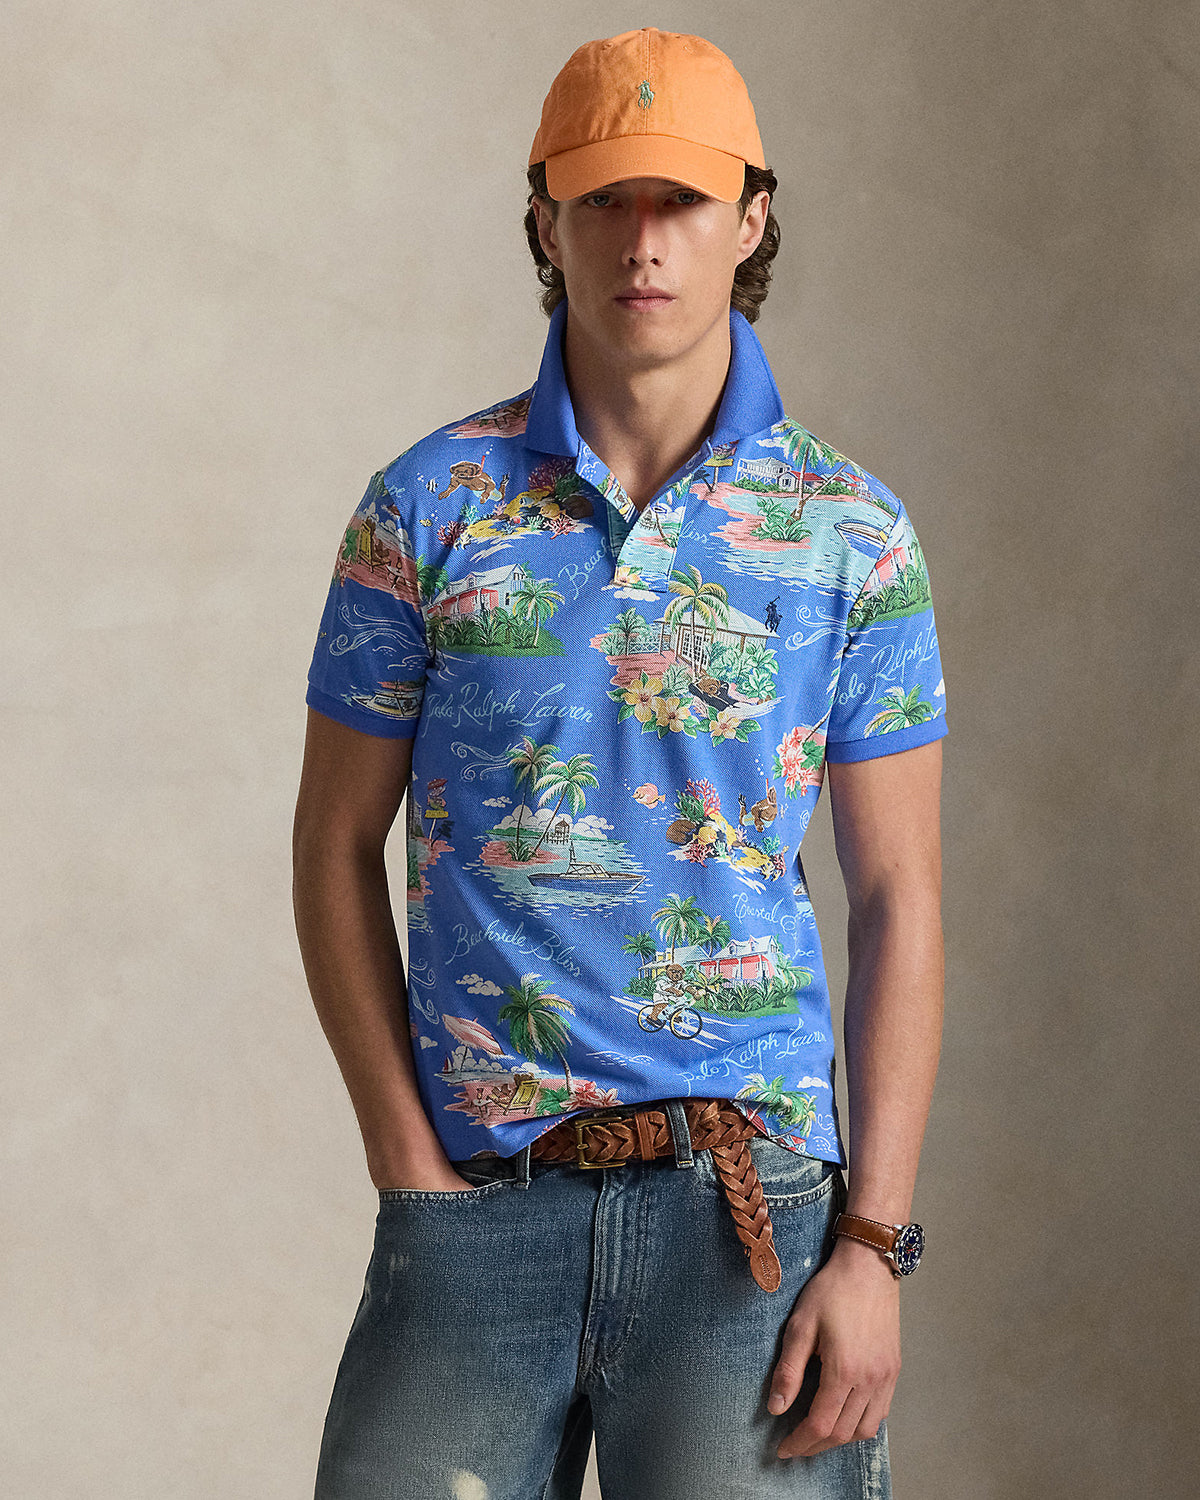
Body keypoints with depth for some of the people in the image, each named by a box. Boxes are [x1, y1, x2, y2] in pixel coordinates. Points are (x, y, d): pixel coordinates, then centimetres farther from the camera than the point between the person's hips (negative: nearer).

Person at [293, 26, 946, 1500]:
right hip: (478, 1207, 1)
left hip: (747, 1207, 0)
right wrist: (412, 1169, 0)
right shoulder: (426, 507, 2)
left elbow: (899, 898, 2)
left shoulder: (851, 533, 2)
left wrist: (873, 1248, -5)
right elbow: (335, 847, 7)